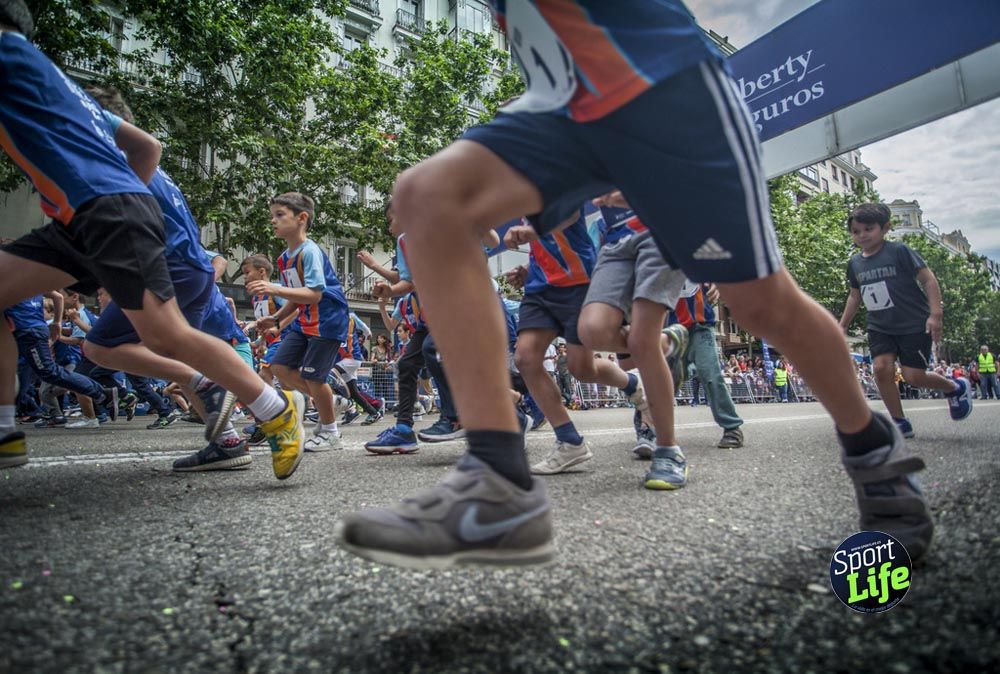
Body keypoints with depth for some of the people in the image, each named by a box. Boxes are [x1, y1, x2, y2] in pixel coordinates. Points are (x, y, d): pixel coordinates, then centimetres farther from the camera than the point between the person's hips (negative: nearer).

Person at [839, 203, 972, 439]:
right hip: (880, 328, 5)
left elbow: (928, 279, -11)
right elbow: (855, 296, 17)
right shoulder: (855, 262, 4)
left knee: (913, 376, -6)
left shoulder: (899, 251, -11)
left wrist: (935, 314, -19)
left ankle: (956, 387, 27)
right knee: (882, 368, -14)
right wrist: (842, 325, 16)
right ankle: (900, 423, 0)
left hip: (914, 324, -4)